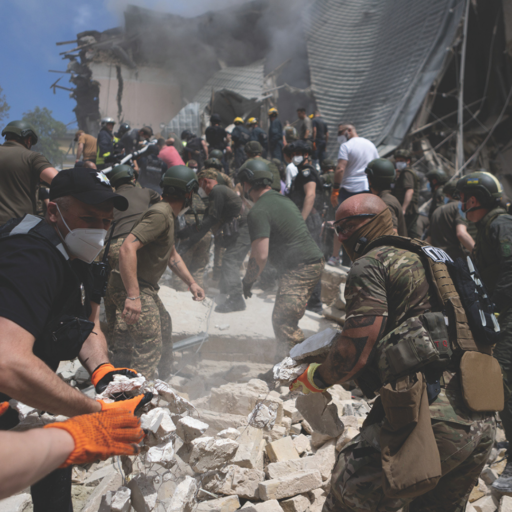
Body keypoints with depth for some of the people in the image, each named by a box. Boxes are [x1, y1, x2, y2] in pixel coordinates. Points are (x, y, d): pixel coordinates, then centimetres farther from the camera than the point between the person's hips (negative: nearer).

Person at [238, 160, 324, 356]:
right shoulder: (282, 199, 17)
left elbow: (260, 256, -18)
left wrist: (248, 281, -2)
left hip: (299, 269, -10)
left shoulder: (258, 212, -13)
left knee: (282, 322, -11)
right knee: (288, 320, 20)